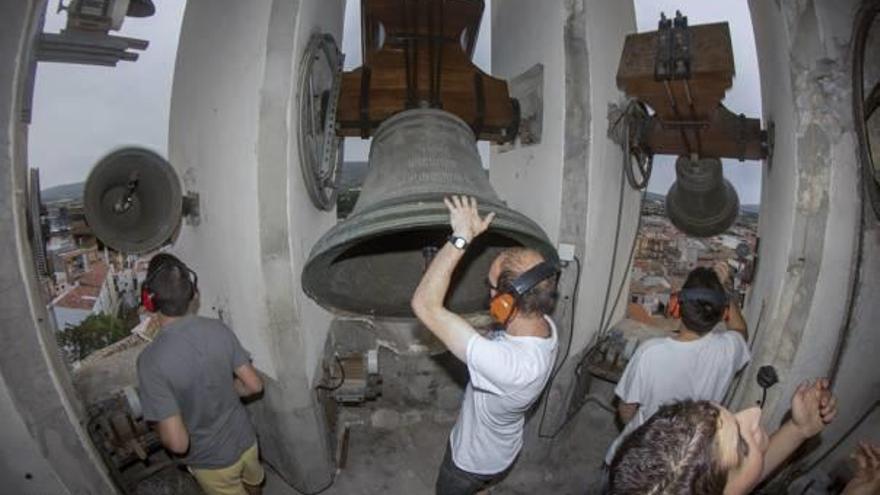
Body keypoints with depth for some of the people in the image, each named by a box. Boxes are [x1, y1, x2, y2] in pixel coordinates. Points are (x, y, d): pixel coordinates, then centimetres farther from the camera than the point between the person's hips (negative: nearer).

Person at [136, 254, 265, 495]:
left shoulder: (152, 360, -31)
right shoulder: (219, 329, -17)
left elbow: (177, 442, -29)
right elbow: (254, 385, -7)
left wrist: (158, 426, -7)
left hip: (212, 462, -4)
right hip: (246, 441, 4)